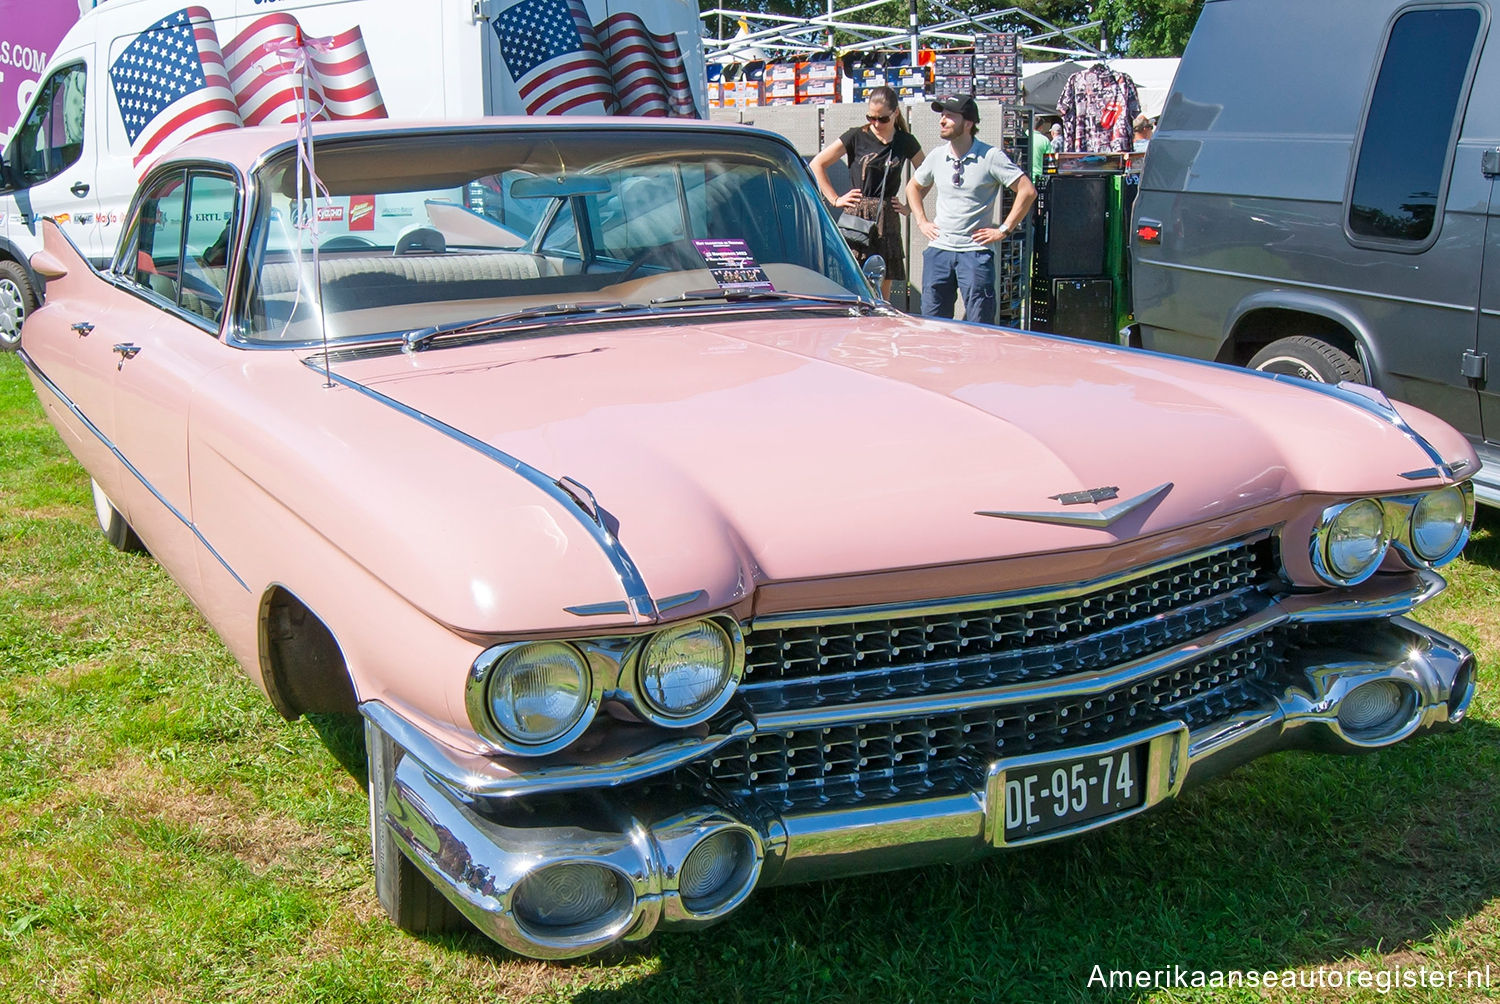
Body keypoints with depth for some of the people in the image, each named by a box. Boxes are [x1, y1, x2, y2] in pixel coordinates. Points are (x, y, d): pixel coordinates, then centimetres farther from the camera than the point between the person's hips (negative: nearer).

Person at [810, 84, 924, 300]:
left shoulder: (905, 142, 7)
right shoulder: (856, 137, 0)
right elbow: (816, 165, 4)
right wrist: (835, 199, 1)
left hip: (887, 220, 3)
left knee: (882, 295, 3)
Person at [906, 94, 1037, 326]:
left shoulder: (990, 157, -7)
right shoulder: (937, 156, 7)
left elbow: (1027, 191, -8)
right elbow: (913, 187, 26)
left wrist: (1004, 229, -9)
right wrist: (921, 221, 14)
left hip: (976, 252, -4)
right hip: (938, 250, 5)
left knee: (979, 325, -3)